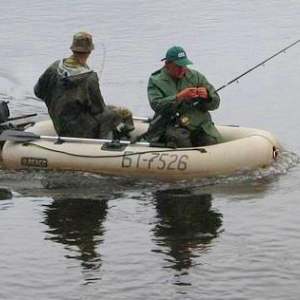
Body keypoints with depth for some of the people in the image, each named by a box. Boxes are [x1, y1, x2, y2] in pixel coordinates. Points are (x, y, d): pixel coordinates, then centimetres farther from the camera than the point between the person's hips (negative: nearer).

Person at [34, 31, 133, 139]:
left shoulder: (54, 67, -7)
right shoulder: (89, 78, -25)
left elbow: (38, 91, 6)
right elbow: (98, 109, -16)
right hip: (83, 132, -7)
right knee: (124, 113, 3)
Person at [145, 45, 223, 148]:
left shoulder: (196, 77, 13)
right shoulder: (156, 81, 4)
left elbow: (215, 103, 12)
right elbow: (156, 105, -13)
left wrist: (207, 96, -12)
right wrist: (180, 97, -22)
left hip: (200, 124, 4)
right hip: (172, 126, -4)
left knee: (213, 142, -23)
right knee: (181, 139, -36)